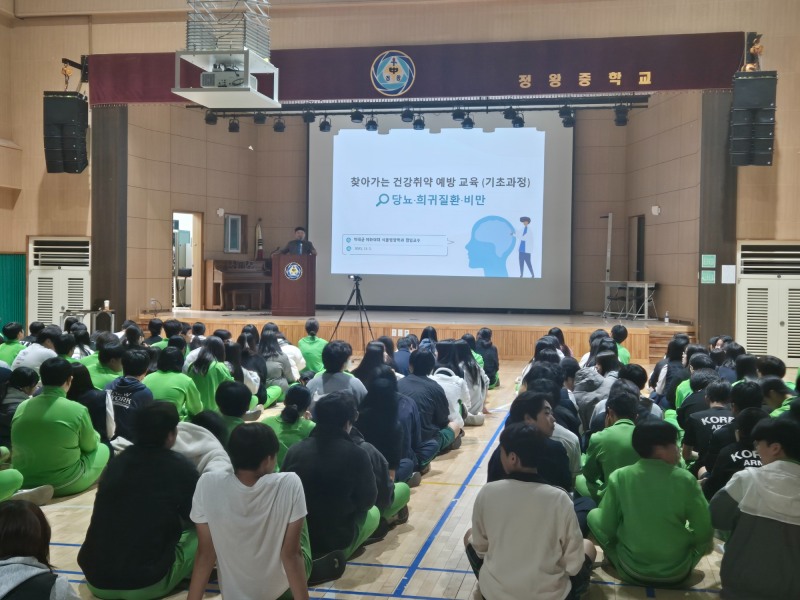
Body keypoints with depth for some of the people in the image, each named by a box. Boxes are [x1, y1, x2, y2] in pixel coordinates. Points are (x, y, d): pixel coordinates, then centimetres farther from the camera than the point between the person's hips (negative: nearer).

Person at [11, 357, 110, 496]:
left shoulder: (22, 407, -4)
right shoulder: (77, 410, -18)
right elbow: (90, 446, -1)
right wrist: (95, 435, 22)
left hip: (24, 482, 6)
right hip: (65, 484, -6)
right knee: (103, 449, 19)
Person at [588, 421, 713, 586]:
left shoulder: (619, 477, -11)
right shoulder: (685, 479, -13)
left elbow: (607, 530, -6)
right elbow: (704, 533, -8)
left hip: (631, 570, 0)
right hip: (677, 572, 1)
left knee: (594, 515, 18)